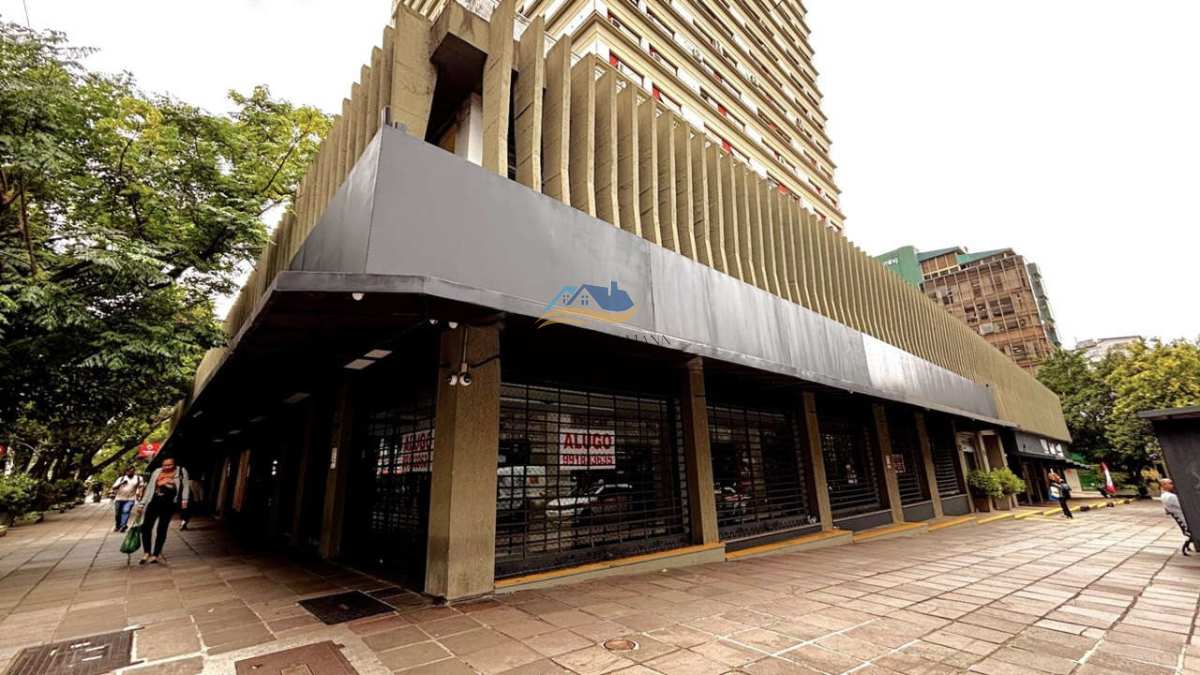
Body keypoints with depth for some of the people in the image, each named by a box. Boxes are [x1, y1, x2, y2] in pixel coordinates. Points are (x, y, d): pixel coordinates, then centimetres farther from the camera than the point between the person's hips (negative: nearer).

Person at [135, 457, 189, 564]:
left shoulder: (181, 471, 1)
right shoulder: (157, 472, 8)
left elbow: (184, 485, 2)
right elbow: (149, 488, 15)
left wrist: (184, 499, -7)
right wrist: (142, 503, 13)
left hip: (169, 505, -3)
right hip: (154, 503, 3)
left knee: (161, 529, 1)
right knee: (145, 527, 0)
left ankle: (156, 554, 12)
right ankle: (146, 553, 16)